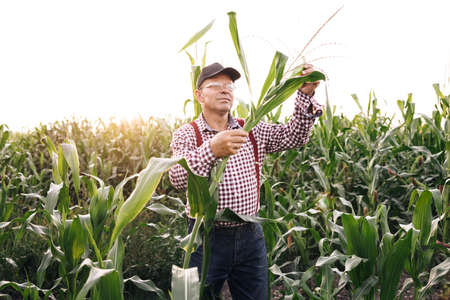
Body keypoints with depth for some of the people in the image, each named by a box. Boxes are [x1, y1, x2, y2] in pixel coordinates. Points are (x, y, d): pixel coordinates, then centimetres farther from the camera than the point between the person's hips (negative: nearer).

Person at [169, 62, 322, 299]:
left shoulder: (252, 131, 9)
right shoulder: (187, 134, -3)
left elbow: (294, 136, -1)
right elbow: (178, 178, -20)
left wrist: (306, 95, -16)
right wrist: (211, 150, -39)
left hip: (251, 237, 4)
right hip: (207, 238, -3)